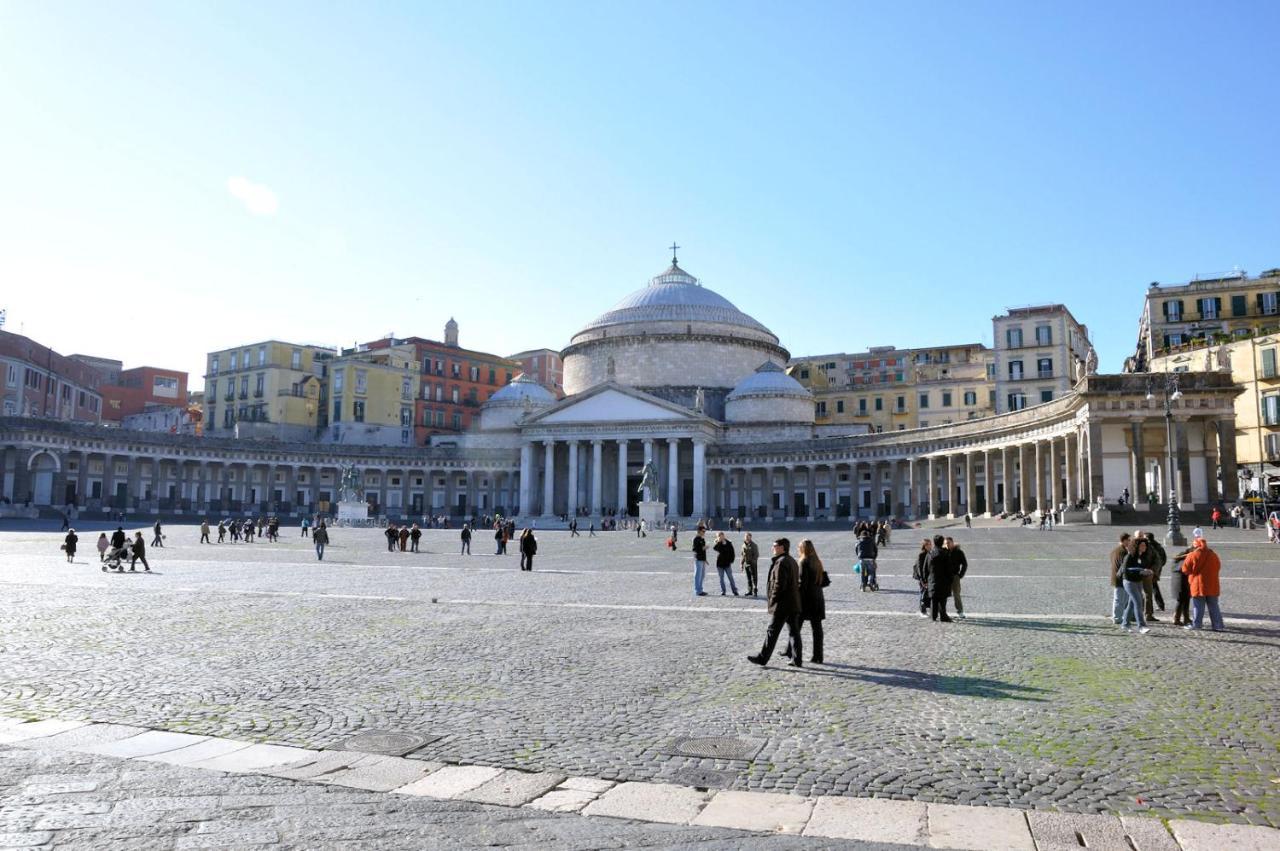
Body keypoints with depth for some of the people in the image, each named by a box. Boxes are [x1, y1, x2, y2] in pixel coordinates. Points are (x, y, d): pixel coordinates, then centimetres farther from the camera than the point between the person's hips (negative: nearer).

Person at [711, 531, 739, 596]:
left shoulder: (728, 543, -1)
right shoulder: (717, 544, 2)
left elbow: (732, 553, 2)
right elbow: (714, 548, -20)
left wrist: (731, 561, -5)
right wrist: (718, 542, -26)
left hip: (727, 564, -2)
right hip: (719, 564, 2)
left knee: (731, 578, 1)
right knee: (721, 578, 7)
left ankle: (735, 591, 6)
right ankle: (722, 591, 14)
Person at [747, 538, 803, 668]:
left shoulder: (781, 562, -17)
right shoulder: (793, 561, 14)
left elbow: (779, 584, -23)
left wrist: (772, 599, -11)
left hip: (782, 606, -9)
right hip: (794, 604, 9)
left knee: (772, 632, -1)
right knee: (794, 631, 10)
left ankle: (762, 658, 6)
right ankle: (797, 659, 12)